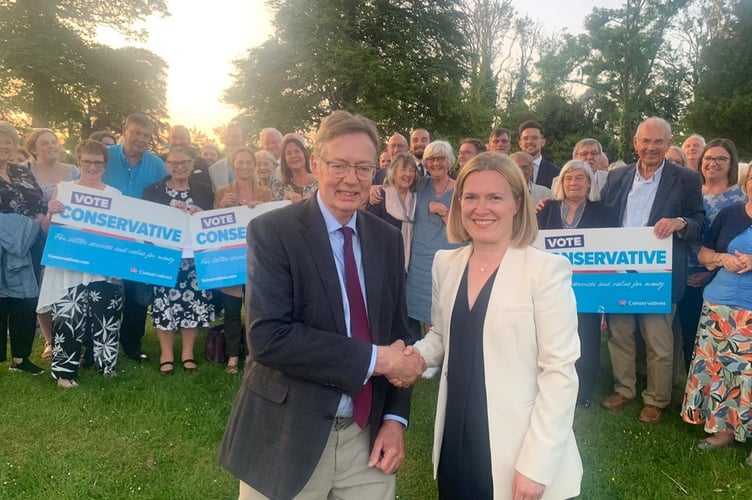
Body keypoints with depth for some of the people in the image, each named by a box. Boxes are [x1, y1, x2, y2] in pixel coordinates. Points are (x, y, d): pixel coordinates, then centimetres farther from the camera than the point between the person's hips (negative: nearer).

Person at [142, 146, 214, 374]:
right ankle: (166, 354, 14)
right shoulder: (152, 190, 6)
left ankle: (188, 353, 17)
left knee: (193, 303, 3)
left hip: (195, 257, 1)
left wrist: (200, 214, -13)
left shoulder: (205, 190, 10)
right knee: (165, 304, 0)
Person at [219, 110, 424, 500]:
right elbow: (268, 337, -22)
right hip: (287, 436, -4)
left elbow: (397, 332, 8)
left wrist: (395, 417, -2)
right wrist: (374, 358, -20)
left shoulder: (387, 239, 4)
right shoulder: (272, 231, -12)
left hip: (367, 434, 4)